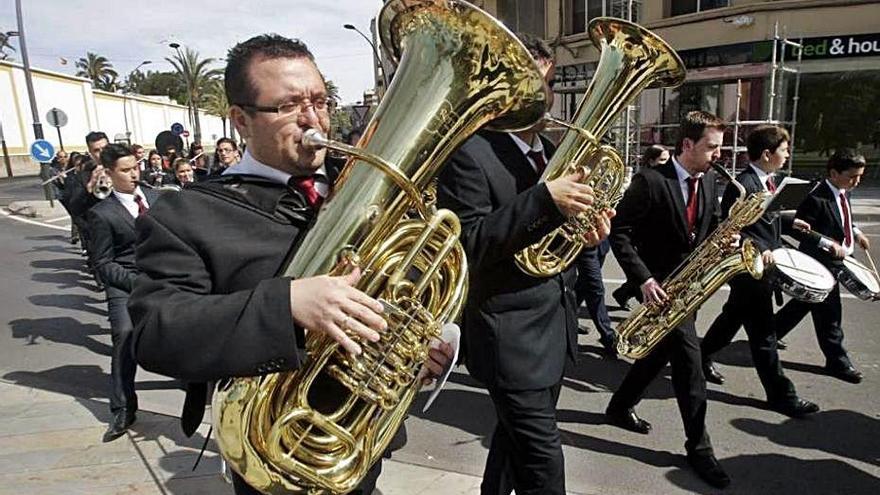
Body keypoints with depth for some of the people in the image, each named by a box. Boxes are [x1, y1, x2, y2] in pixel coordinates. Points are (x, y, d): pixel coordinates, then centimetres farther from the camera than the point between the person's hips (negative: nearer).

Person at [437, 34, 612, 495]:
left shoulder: (550, 149, 11)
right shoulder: (470, 152, -15)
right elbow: (469, 244, -23)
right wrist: (545, 198, -29)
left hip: (555, 323, 8)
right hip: (510, 332, -8)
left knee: (518, 435, 23)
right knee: (541, 456, 0)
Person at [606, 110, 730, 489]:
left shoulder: (709, 181, 6)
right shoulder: (649, 180, -17)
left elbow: (711, 227, 15)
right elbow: (619, 232, -17)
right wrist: (644, 279, -24)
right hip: (659, 283, -8)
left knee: (660, 350, 16)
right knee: (688, 357, -8)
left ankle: (620, 407, 36)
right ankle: (698, 446, 6)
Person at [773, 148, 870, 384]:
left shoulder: (842, 193, 5)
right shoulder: (817, 198, -24)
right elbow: (799, 230, -23)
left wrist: (855, 232, 8)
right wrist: (829, 244, -25)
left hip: (833, 261, 9)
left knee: (803, 303, 19)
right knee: (830, 314, 2)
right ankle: (838, 362, 15)